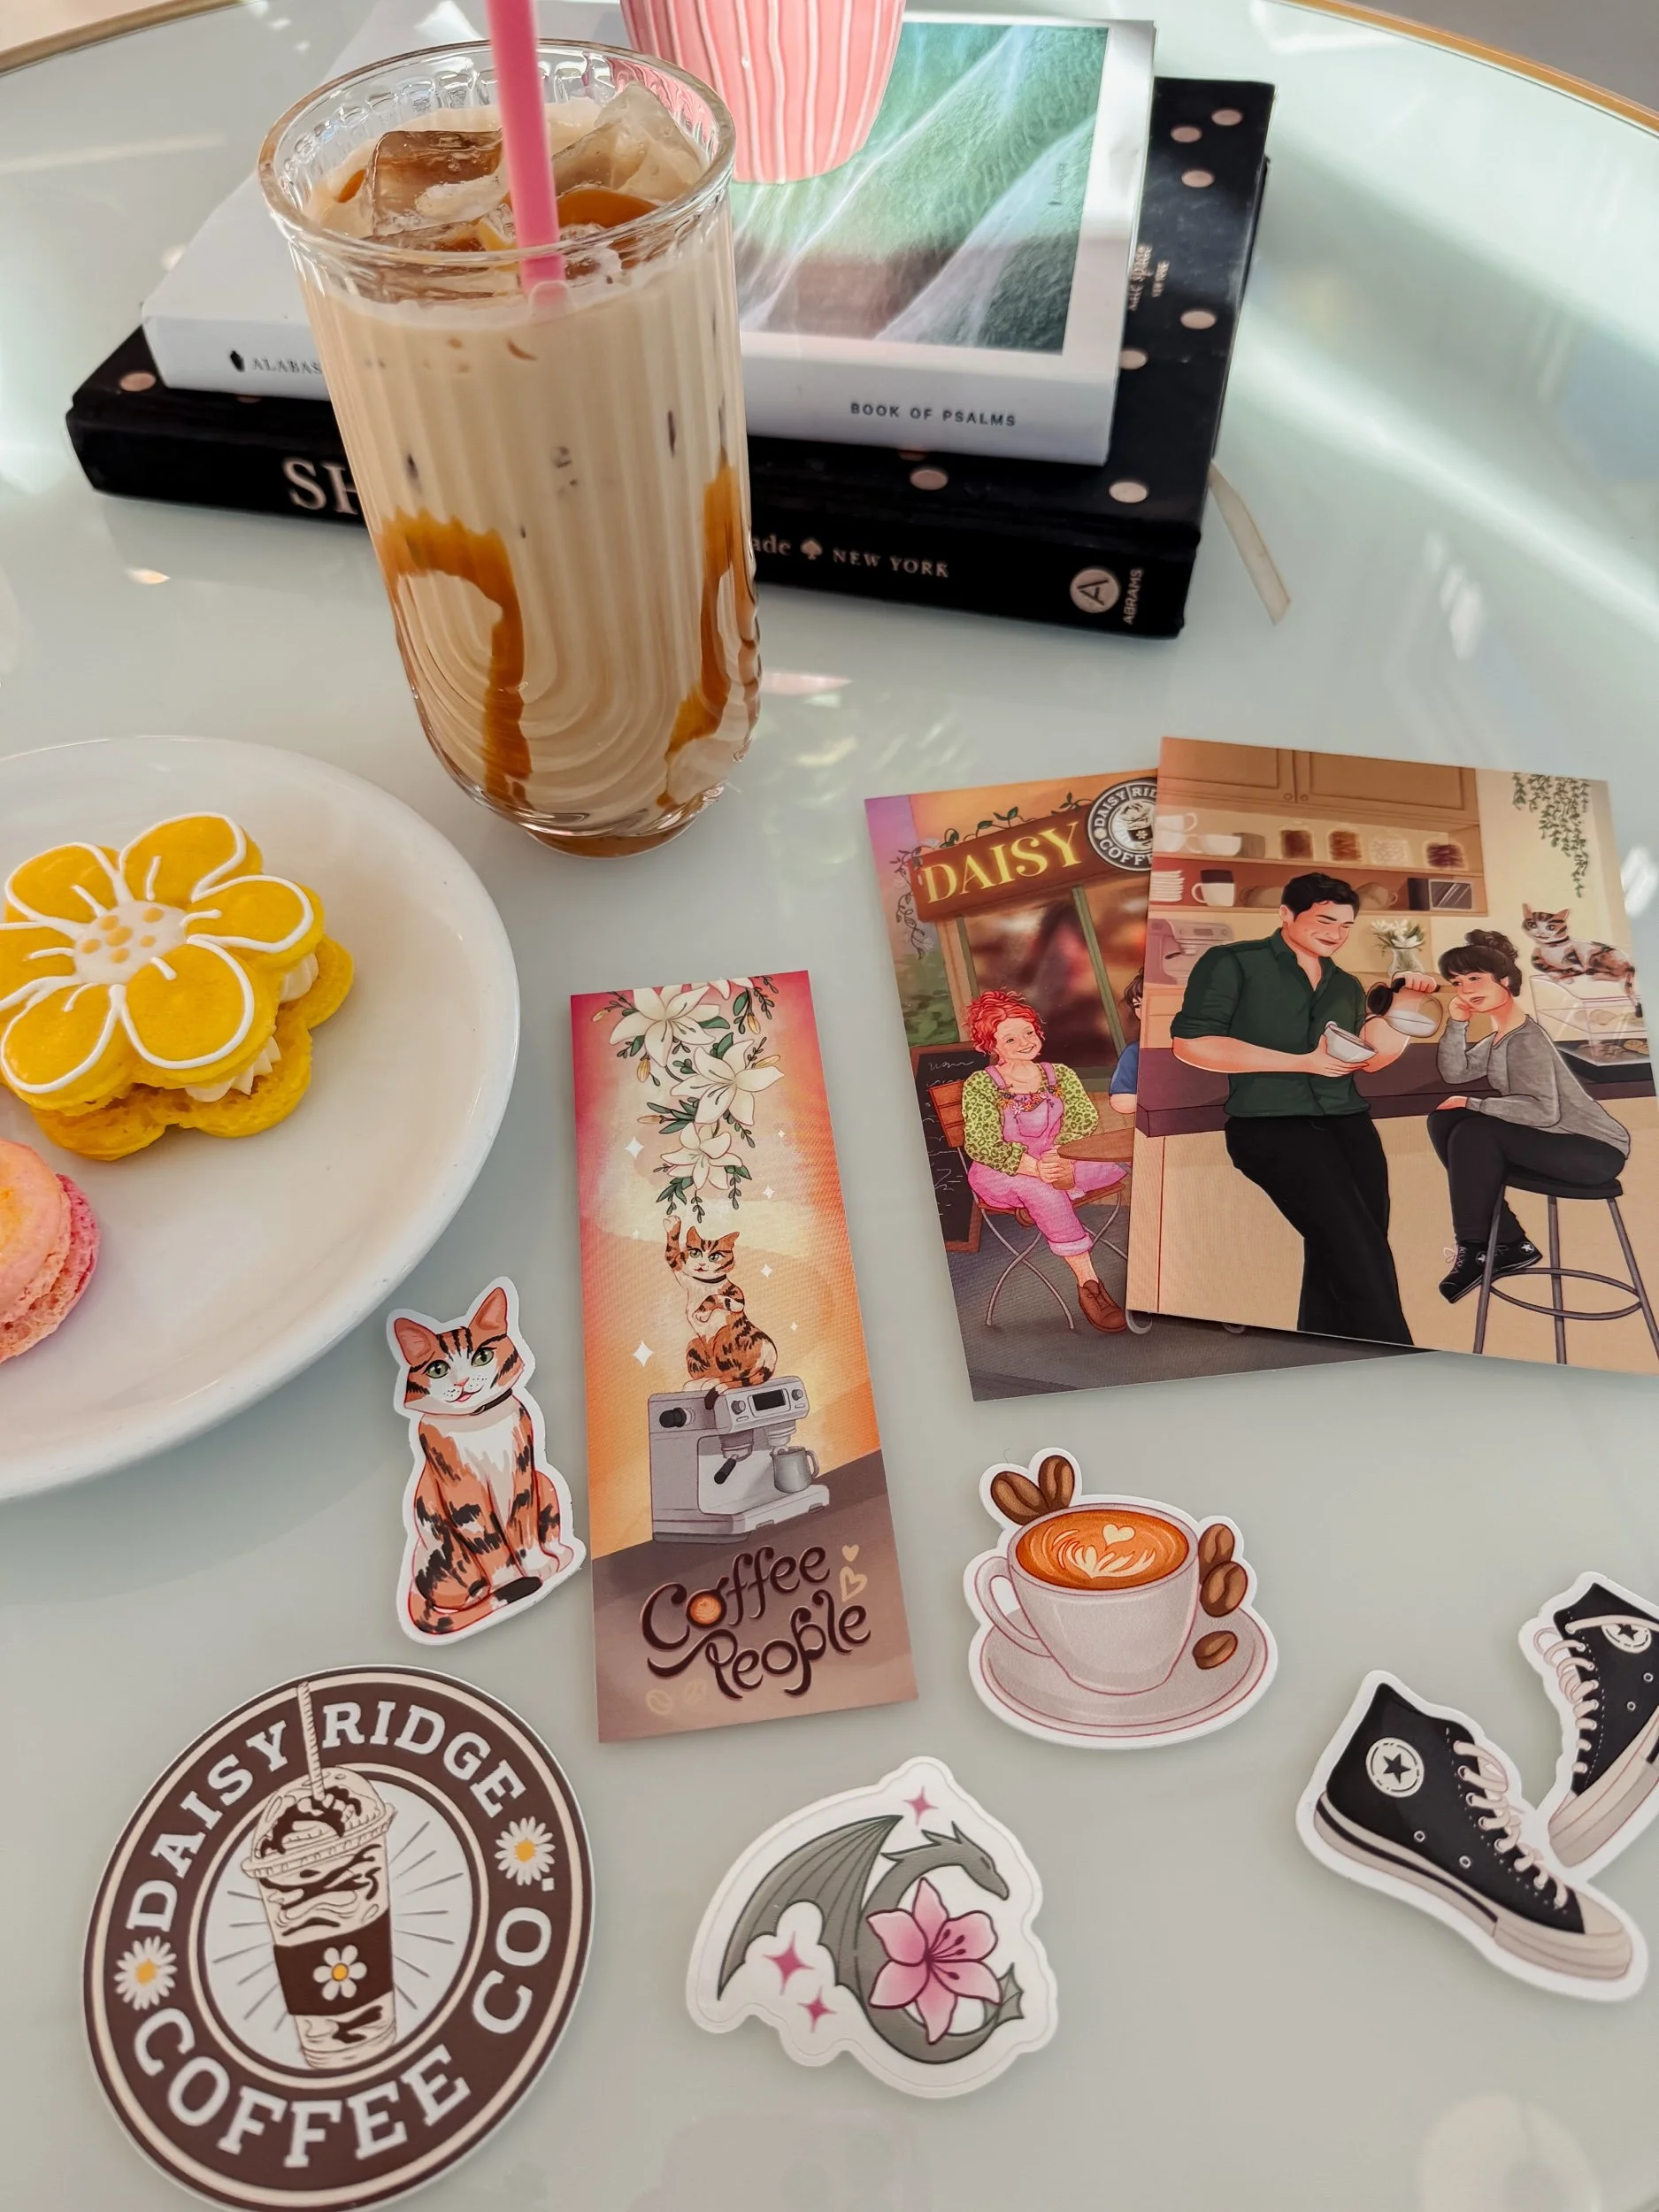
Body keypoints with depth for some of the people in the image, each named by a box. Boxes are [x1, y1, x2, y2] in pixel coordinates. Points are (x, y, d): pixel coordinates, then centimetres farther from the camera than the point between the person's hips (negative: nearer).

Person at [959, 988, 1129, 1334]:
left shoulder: (1060, 1075, 5)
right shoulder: (980, 1085, -7)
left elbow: (1084, 1122, -8)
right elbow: (980, 1145, -18)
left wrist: (1063, 1160, -30)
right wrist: (1032, 1167, -32)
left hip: (1055, 1164, 5)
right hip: (1000, 1174, -5)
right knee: (1040, 1190, -39)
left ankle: (1040, 1201, -22)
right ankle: (1088, 1283, -34)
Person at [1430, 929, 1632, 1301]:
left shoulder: (1525, 1040, -20)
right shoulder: (1498, 1037, 8)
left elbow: (1544, 1112, -28)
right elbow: (1454, 1072, 5)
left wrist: (1473, 1103, -21)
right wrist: (1457, 1023, -7)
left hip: (1596, 1149, -10)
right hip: (1558, 1140, 10)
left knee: (1473, 1135, -23)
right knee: (1445, 1122, 2)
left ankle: (1474, 1248, -7)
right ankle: (1509, 1244, 3)